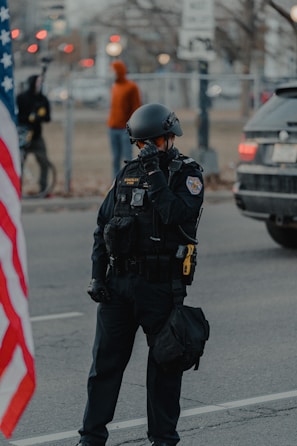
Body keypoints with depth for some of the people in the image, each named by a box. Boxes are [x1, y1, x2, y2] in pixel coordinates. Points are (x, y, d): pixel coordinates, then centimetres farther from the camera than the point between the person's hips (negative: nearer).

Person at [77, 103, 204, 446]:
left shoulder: (188, 175, -2)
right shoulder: (128, 174, 11)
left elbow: (178, 217, -21)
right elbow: (102, 228, 13)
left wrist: (155, 175, -20)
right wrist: (97, 276, 6)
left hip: (162, 286, -4)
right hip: (118, 283, 4)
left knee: (164, 364, 5)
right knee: (105, 361, 6)